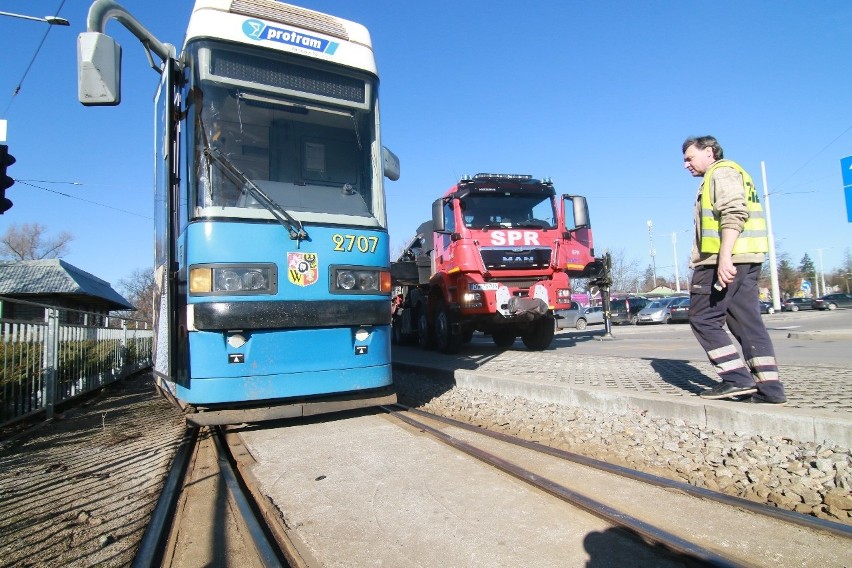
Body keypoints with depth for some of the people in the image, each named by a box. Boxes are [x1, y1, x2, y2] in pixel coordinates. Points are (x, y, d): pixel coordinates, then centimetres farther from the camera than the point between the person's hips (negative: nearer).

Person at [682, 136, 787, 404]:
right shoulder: (720, 176, 28)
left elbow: (734, 213, -18)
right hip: (745, 260, 10)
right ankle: (770, 386, 5)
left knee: (703, 318, -6)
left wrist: (724, 257, -27)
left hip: (725, 259, -10)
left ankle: (737, 378, -8)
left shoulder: (722, 171, -2)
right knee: (747, 321, 6)